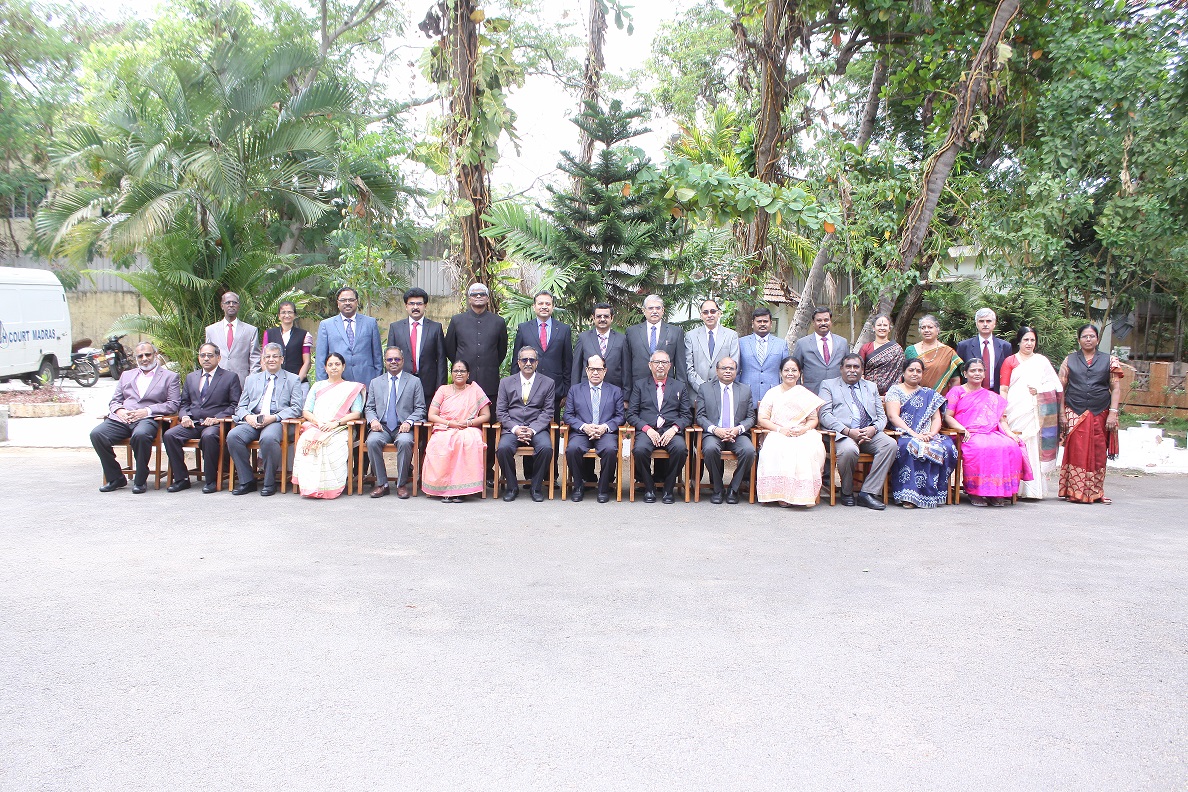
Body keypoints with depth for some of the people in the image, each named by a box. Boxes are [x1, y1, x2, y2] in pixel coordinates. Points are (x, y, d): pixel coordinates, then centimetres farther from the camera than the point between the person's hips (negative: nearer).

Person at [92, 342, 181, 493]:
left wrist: (147, 411, -11)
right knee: (96, 434, -23)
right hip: (122, 418, 5)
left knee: (140, 435, -39)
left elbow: (173, 404, 1)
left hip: (148, 419, -5)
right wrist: (119, 410, -2)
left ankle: (140, 480, -20)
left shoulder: (170, 377, 13)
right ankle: (115, 478, -8)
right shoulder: (126, 375, 27)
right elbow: (114, 401, 23)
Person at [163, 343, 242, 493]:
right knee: (169, 435, -22)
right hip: (192, 423, 5)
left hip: (215, 424, -5)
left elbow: (235, 405, -1)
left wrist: (217, 418, -15)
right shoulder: (191, 377, 23)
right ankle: (181, 478, -12)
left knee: (208, 436, -38)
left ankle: (211, 480, -23)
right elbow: (184, 403, 22)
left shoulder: (230, 377, 7)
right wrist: (184, 416, -1)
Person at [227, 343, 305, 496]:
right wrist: (248, 417, -6)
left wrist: (274, 417, -14)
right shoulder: (252, 379, 24)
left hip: (277, 421, -4)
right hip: (252, 421, 4)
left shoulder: (293, 380, 13)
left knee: (268, 438, -37)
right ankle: (247, 481, -12)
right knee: (233, 436, -26)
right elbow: (241, 406, 18)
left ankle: (269, 483, -18)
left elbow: (296, 408, 1)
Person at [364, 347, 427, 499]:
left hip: (403, 427, -2)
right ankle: (381, 483, -17)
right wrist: (373, 420, -7)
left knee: (404, 441, -35)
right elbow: (369, 408, 16)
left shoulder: (414, 381, 10)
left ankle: (402, 484, -19)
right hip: (382, 426, 2)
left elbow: (420, 409, 5)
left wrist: (409, 422, -14)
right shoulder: (375, 383, 19)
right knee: (372, 441, -30)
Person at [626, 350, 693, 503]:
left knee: (680, 449, -32)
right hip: (647, 430, 0)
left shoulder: (680, 387, 19)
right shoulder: (639, 385, 16)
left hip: (671, 431, 1)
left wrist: (674, 428, -9)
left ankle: (668, 489, -12)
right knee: (640, 449, -33)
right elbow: (631, 414, 7)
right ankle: (649, 488, -10)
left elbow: (687, 415, 11)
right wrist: (647, 429, -9)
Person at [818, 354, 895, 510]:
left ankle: (867, 492, -22)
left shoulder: (871, 387, 27)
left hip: (869, 433, 4)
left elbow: (882, 416, 19)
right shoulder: (828, 385, 14)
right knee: (849, 450, -37)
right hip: (843, 433, -4)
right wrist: (848, 431, -15)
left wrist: (873, 428, -6)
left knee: (890, 444, -26)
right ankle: (847, 492, -9)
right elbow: (825, 415, -1)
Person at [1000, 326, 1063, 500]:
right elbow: (1003, 389, 5)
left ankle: (1034, 489, -2)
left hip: (1035, 411, 2)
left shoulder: (1042, 361, 17)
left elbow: (1055, 385, 12)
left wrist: (1039, 390, -6)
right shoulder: (1010, 361, 11)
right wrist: (1003, 411, -5)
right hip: (1016, 412, -2)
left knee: (1034, 448, -4)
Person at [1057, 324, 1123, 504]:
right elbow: (1061, 388, 7)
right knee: (1076, 453, -6)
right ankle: (1076, 492, -2)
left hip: (1100, 415, 1)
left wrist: (1113, 413, -5)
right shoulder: (1069, 360, 10)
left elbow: (1116, 388, 5)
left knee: (1098, 454, 3)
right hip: (1075, 414, -1)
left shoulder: (1109, 361, 10)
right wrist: (1062, 413, -1)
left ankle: (1096, 493, 12)